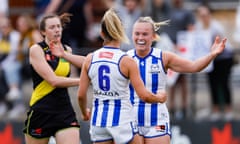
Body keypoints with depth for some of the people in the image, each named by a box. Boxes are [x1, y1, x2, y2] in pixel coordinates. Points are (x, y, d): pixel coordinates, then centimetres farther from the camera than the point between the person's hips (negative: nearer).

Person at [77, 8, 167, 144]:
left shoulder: (90, 59, 1)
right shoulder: (126, 61, -11)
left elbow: (81, 95, 3)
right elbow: (144, 95, -12)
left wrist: (85, 112, 23)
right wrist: (160, 97, 9)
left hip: (99, 118, 4)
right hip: (122, 118, -4)